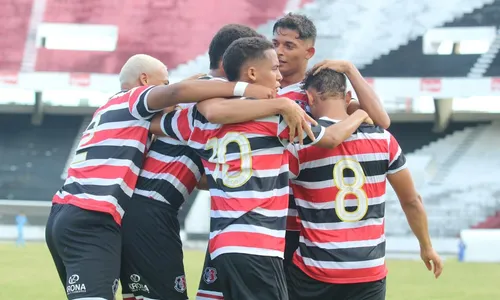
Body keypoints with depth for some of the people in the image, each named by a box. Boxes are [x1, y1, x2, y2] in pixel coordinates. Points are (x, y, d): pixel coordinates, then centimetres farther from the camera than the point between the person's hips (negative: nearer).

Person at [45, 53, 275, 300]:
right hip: (90, 223, -10)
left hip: (65, 216, 10)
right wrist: (244, 88, -19)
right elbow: (178, 92, -19)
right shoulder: (132, 99, 2)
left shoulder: (109, 111, 28)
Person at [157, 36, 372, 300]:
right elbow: (332, 138, 5)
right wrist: (360, 115, 24)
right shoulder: (275, 113, -3)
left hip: (222, 245, 7)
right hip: (258, 248, -7)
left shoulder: (202, 118, 12)